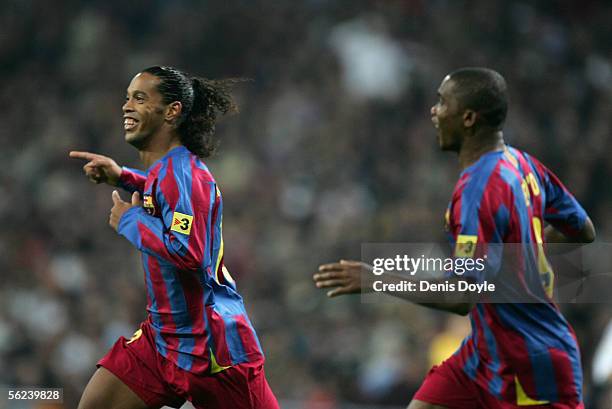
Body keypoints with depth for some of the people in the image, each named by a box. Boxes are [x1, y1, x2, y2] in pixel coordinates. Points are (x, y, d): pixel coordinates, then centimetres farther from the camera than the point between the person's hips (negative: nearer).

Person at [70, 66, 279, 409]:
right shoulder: (164, 168, 8)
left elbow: (189, 252, -31)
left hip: (212, 345, -9)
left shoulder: (182, 171, -19)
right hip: (163, 338, 9)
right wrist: (121, 176, 17)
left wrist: (130, 221, -17)